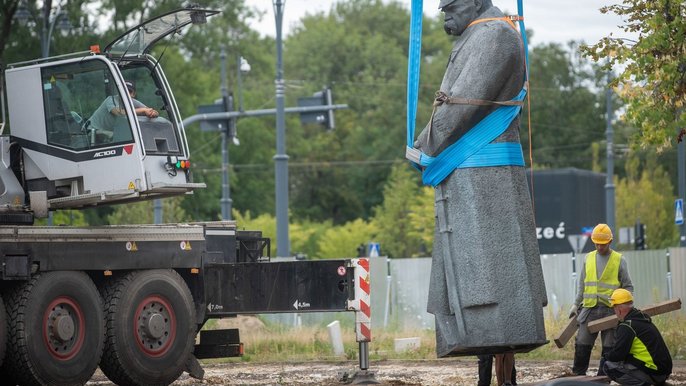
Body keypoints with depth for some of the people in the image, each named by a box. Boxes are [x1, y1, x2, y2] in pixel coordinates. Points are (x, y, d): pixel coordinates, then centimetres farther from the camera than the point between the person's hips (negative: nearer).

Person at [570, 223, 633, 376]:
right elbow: (582, 284, 18)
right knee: (582, 345, -2)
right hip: (589, 308, 2)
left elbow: (628, 287, 4)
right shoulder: (588, 258, 12)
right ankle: (578, 376, 7)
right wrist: (576, 304, 11)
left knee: (608, 348, 0)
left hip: (611, 310, -2)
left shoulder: (619, 260, 3)